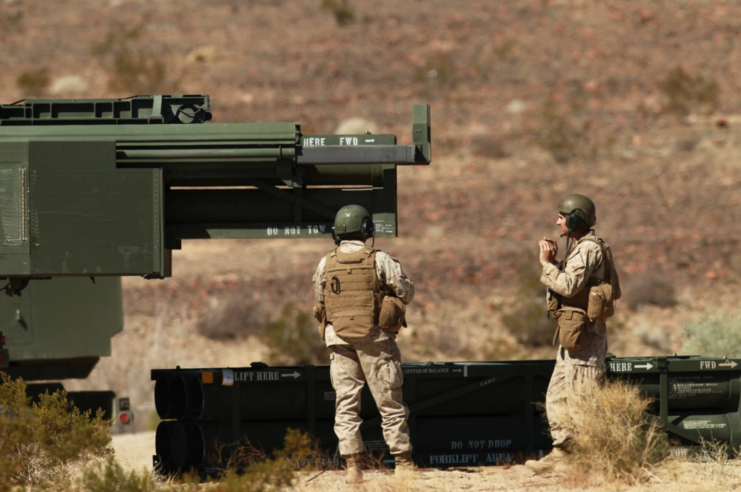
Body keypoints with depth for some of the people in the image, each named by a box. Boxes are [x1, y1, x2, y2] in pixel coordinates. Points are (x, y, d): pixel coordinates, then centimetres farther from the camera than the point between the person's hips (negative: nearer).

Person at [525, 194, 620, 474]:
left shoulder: (589, 249, -14)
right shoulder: (579, 247, 18)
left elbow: (569, 286, -25)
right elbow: (567, 286, 18)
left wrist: (547, 264, -14)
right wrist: (553, 262, 6)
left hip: (583, 333, -11)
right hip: (572, 334, 11)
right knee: (557, 397, 11)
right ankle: (562, 453, 13)